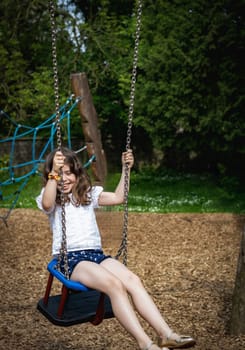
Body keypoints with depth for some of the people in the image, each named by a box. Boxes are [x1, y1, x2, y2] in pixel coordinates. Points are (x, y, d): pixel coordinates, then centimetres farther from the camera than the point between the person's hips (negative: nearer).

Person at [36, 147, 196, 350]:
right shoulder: (53, 200, 4)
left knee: (133, 281, -23)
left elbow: (118, 197, 17)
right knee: (115, 285, -31)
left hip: (96, 254, 5)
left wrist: (126, 169, 12)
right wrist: (54, 174, -32)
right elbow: (47, 205, -22)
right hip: (70, 258, -5)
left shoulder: (88, 194, 20)